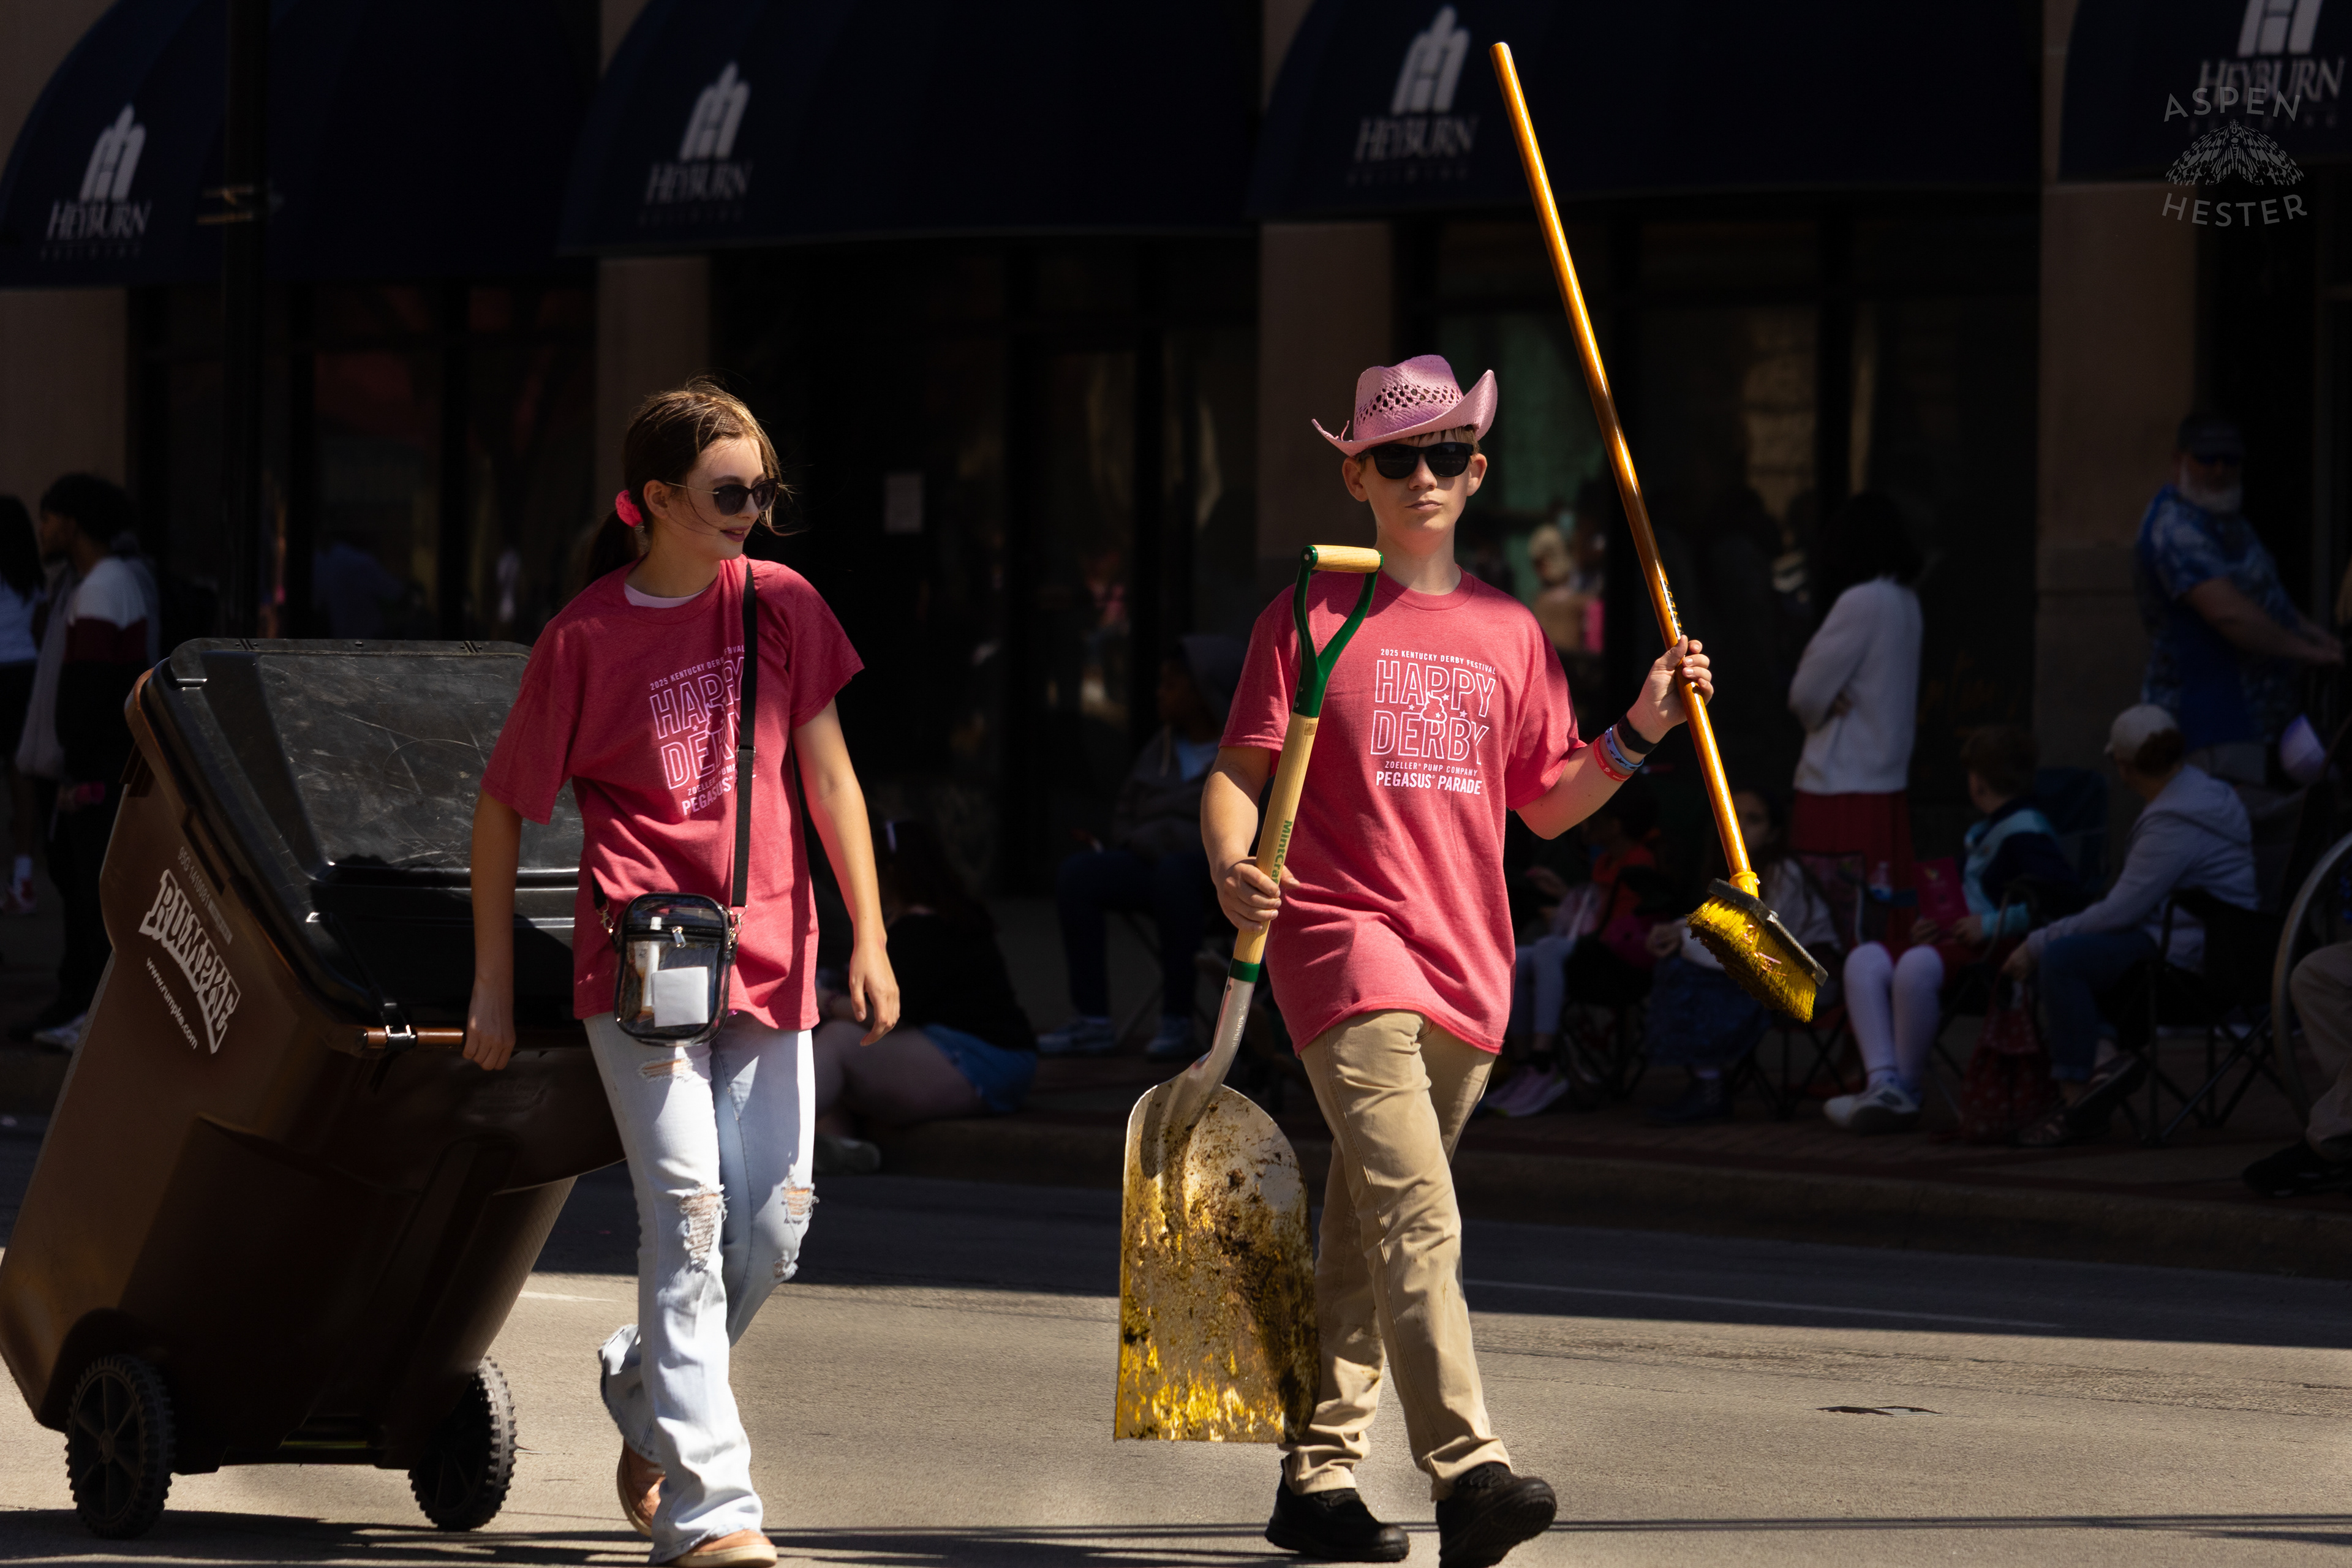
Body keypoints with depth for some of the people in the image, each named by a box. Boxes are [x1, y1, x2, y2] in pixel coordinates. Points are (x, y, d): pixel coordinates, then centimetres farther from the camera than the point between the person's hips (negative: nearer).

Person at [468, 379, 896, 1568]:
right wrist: (493, 985, 5)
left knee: (775, 1224, 1)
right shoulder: (588, 636, -4)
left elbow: (827, 773, 9)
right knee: (688, 1214, -11)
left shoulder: (779, 604, 6)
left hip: (767, 953, 4)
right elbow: (502, 807, 4)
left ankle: (647, 1387, 30)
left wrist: (869, 938, 2)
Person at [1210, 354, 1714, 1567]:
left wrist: (1641, 731, 4)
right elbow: (1237, 771, 1)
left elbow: (1549, 805, 18)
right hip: (1344, 946, -5)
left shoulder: (1508, 633, 14)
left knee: (1366, 1231, 12)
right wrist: (1232, 869, -18)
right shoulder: (1313, 617, 2)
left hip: (1466, 966, 5)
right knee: (1416, 1212, -20)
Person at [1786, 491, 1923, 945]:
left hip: (1843, 792, -9)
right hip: (1889, 784, 9)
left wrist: (1819, 710, 9)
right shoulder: (1907, 602, 12)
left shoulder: (1861, 602, -14)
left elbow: (1807, 697, -10)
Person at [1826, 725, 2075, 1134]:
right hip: (1961, 944, 10)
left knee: (1918, 964, -36)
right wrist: (1935, 926, 13)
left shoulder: (2026, 833, -8)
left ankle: (1907, 1090, -22)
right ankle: (1883, 1082, -27)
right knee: (1866, 960, -9)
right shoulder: (1978, 834, 23)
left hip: (2001, 951, -10)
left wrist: (1990, 924, -22)